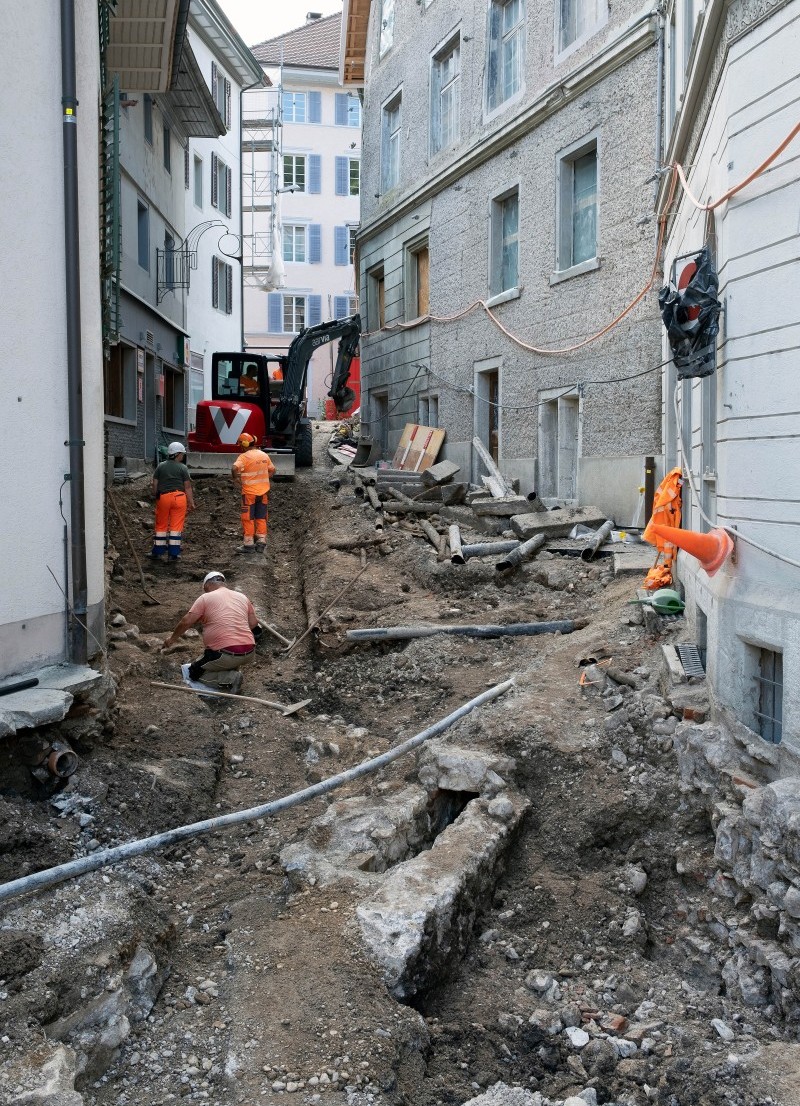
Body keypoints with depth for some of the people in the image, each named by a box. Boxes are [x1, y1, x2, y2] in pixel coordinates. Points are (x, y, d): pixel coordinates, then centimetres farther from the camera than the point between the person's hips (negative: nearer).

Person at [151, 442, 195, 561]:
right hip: (179, 497, -2)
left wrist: (156, 497, 19)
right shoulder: (183, 468, -2)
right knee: (176, 526, 3)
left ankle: (158, 552, 17)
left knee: (161, 525, 12)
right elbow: (187, 487, -3)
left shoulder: (160, 466, 6)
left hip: (163, 497, 2)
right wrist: (191, 502, 3)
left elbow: (154, 485, 6)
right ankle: (174, 553, 4)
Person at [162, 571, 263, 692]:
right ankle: (233, 668, 14)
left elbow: (186, 622, -1)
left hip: (226, 655, -5)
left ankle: (230, 678, -6)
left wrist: (172, 639, 14)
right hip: (249, 654, 5)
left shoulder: (205, 598, 1)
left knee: (194, 672, 17)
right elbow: (253, 624, 17)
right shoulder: (242, 597, 14)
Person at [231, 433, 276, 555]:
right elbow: (272, 470, 17)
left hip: (249, 492, -5)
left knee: (248, 518, 5)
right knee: (261, 518, 13)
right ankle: (261, 542, 14)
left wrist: (235, 478, -14)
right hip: (263, 492, 5)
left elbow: (235, 468, -31)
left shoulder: (244, 456, -15)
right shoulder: (264, 455, 6)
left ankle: (248, 544, 8)